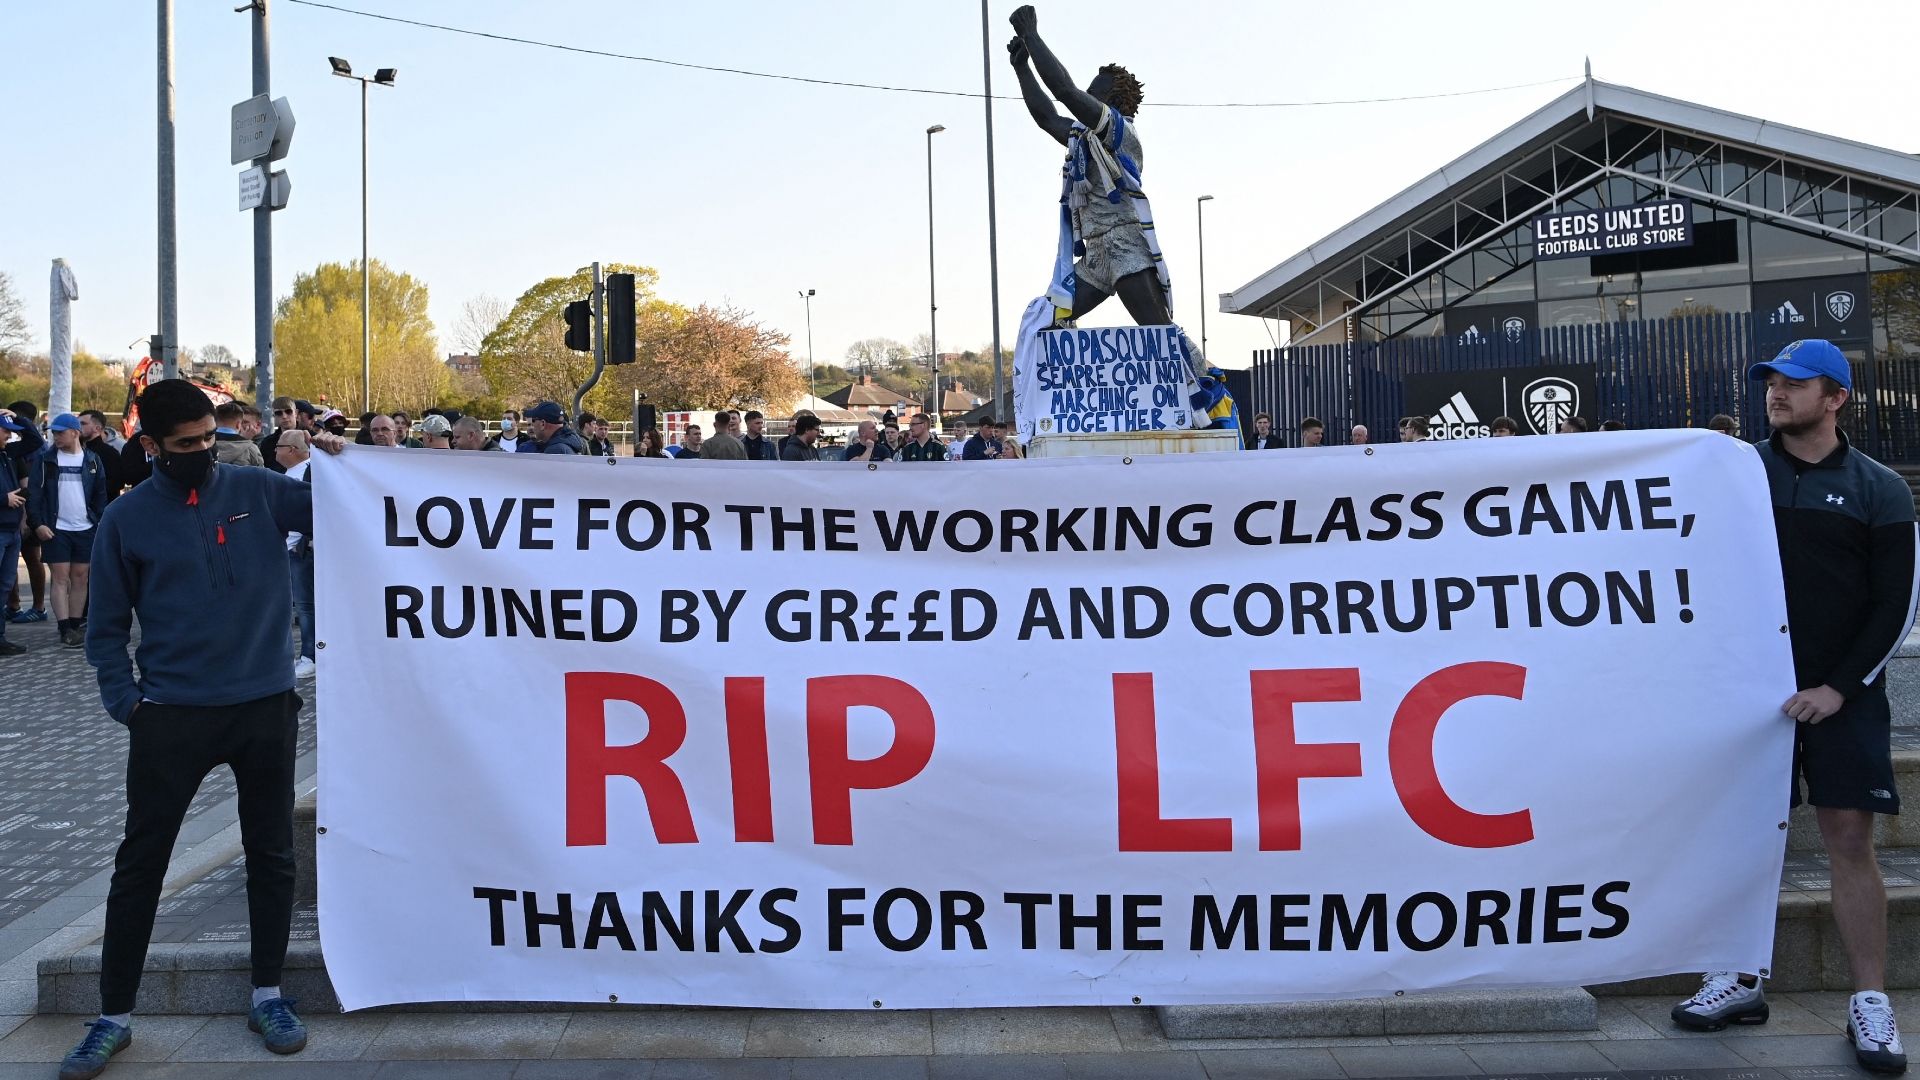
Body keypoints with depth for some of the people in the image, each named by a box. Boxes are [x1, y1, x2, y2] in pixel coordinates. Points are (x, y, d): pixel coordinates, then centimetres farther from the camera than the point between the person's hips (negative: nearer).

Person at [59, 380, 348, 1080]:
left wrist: (338, 464, -18)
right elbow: (108, 625, 4)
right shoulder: (127, 520, 0)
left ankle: (268, 996, 24)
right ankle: (114, 1016, 18)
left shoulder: (258, 490, 1)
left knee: (272, 855, 9)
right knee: (140, 863, 5)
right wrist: (124, 701, -6)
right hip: (172, 715, -1)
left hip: (267, 706, 1)